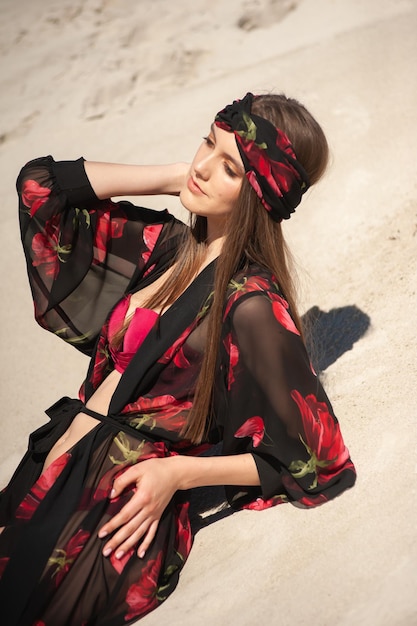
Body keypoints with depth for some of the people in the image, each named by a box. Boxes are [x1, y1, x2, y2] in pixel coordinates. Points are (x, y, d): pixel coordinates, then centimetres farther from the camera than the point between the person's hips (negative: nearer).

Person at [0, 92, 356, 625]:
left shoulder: (251, 306, -17)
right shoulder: (169, 245, 3)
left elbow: (310, 464, -10)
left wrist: (178, 472, -16)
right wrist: (173, 178, 0)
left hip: (118, 519, -6)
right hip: (50, 472, 6)